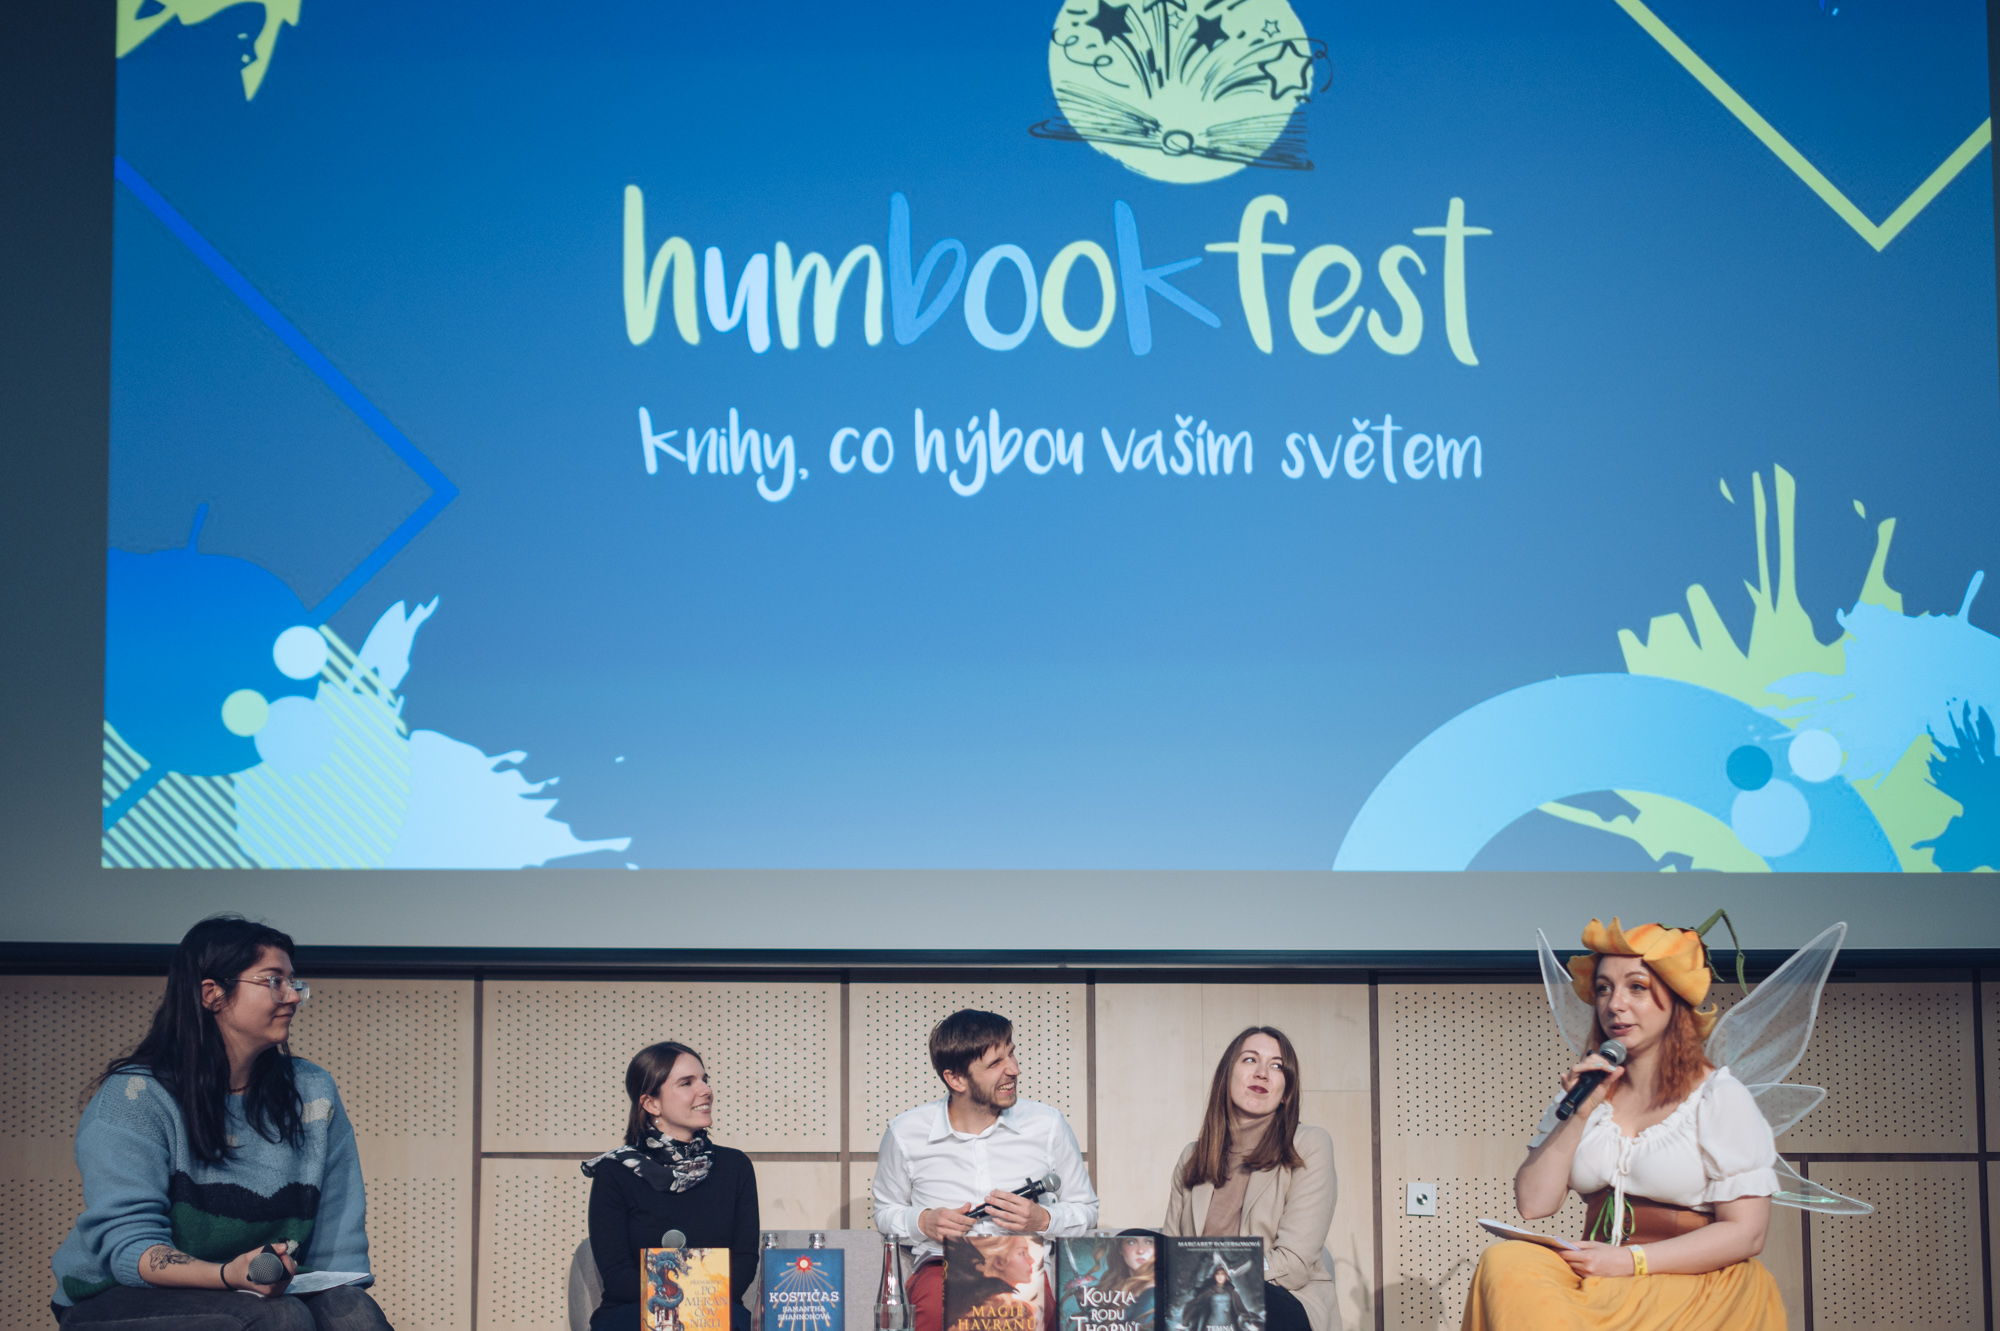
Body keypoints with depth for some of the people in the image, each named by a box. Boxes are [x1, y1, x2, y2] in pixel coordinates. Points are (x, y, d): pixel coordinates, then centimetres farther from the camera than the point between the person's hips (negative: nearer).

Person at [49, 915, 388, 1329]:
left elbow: (337, 1246, 7)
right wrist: (232, 1275, -35)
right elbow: (126, 1244, -18)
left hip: (265, 1291, 4)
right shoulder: (132, 1097, -7)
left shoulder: (312, 1091, 9)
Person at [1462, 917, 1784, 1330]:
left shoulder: (1720, 1098, 1)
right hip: (1596, 1279, 6)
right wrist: (1578, 1114, -3)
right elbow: (1533, 1204, 7)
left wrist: (1633, 1261, -15)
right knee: (1502, 1262, -27)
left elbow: (1746, 1233, -6)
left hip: (1695, 1286, -6)